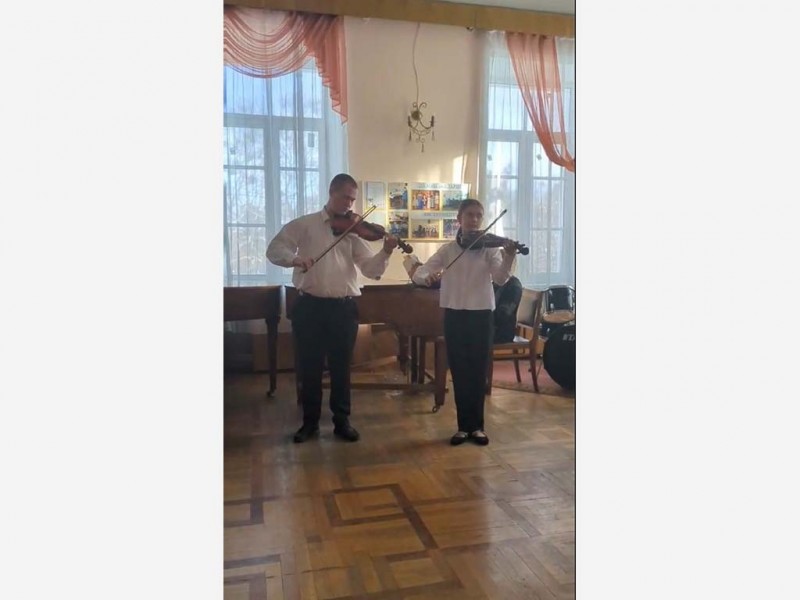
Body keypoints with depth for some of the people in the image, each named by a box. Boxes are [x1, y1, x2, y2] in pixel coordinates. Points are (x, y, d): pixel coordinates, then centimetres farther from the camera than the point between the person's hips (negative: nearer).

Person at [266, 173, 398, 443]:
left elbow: (371, 270, 0)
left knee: (341, 367, 9)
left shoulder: (354, 231, 8)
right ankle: (310, 421, 22)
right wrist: (294, 258, -21)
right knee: (309, 366, 7)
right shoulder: (304, 224, 4)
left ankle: (342, 421, 22)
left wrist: (386, 253, -19)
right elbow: (274, 249, -1)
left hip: (344, 308, 1)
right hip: (310, 305, -1)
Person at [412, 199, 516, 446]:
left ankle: (476, 426, 18)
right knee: (459, 372, 7)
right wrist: (428, 277, -26)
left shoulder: (489, 247, 1)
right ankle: (464, 426, 18)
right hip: (455, 315, 1)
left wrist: (509, 258, -33)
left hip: (481, 315, -1)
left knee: (478, 372, 5)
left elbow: (500, 278, -14)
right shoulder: (447, 249, 4)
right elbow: (418, 273, -3)